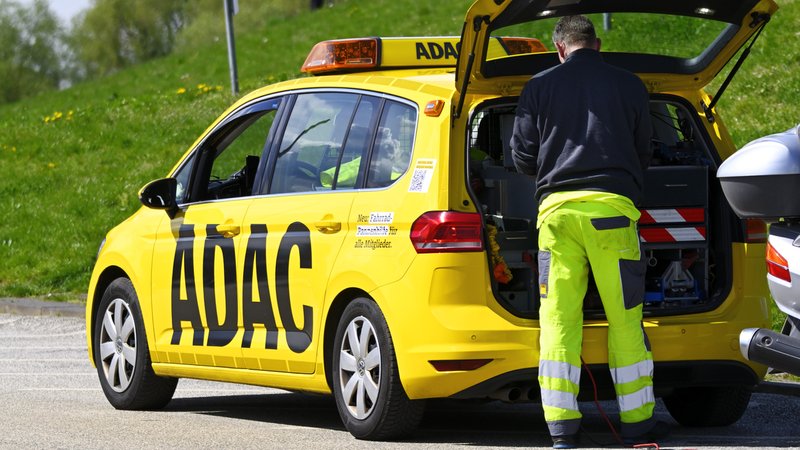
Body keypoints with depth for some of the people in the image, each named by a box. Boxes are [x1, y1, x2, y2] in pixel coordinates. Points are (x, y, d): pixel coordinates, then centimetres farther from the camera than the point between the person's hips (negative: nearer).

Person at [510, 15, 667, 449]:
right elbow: (644, 153, 18)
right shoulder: (628, 85, 11)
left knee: (559, 320, 1)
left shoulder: (539, 87, 9)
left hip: (558, 206, 0)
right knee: (625, 319, 5)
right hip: (612, 206, 0)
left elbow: (523, 157, 10)